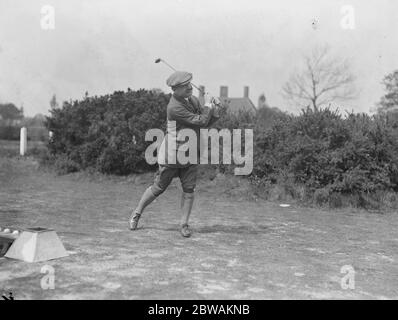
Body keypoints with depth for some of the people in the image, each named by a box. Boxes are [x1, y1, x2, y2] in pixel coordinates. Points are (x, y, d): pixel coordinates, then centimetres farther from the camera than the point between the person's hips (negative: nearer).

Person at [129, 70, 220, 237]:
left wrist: (214, 108, -8)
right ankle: (137, 213, 26)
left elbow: (207, 122, 9)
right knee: (158, 187, 5)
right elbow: (201, 121, -23)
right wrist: (207, 104, -8)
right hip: (172, 153, -6)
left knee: (189, 189, 1)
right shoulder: (174, 107, -22)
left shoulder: (193, 99, 5)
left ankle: (184, 224, 14)